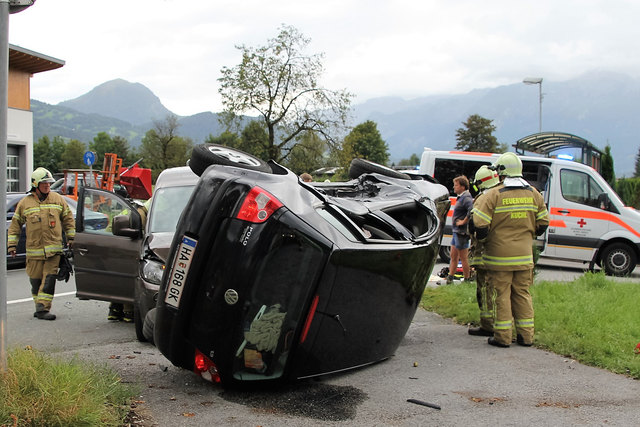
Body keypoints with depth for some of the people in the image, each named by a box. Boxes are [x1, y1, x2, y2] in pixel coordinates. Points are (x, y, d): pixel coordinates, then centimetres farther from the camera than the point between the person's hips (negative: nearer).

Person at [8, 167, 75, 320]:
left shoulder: (58, 199, 7)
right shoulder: (25, 203, 6)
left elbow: (68, 219, 14)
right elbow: (15, 225, 11)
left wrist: (71, 238, 9)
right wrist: (12, 244, 7)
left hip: (54, 249, 0)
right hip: (34, 249, 1)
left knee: (49, 279, -9)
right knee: (36, 280, 7)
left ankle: (42, 308, -9)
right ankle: (41, 307, 21)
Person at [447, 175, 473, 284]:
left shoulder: (466, 198, -18)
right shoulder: (461, 197, 14)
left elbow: (472, 210, -34)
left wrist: (464, 221, -23)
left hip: (462, 232, -10)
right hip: (456, 231, 11)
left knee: (463, 258, -1)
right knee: (453, 256, 14)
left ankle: (466, 280, 7)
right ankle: (450, 278, 21)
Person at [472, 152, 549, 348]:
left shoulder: (493, 195, -12)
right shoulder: (533, 194, 5)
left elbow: (480, 224, -16)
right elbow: (543, 223, 11)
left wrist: (482, 240, 4)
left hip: (500, 256, -4)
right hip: (524, 256, 4)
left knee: (502, 294, 2)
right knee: (522, 294, 12)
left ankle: (503, 336, 6)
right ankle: (526, 335, 16)